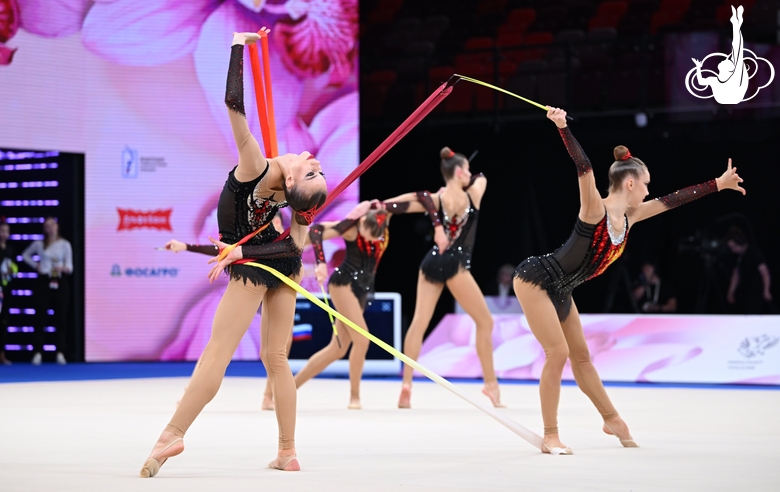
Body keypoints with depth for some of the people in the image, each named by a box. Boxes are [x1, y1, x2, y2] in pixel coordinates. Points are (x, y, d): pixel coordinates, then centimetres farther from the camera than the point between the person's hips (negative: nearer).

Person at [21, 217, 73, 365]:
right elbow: (25, 254, 22)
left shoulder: (65, 244, 1)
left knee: (61, 317, -2)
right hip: (43, 281, 1)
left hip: (60, 282, -1)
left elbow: (70, 267, -1)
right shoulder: (39, 244, 5)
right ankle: (38, 353, -1)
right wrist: (35, 265, 8)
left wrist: (65, 269, -23)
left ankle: (60, 353, -1)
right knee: (41, 316, -2)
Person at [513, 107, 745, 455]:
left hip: (560, 291, 8)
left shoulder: (630, 216, 0)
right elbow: (584, 168, -37)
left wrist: (719, 184, 15)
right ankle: (550, 436, -5)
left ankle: (611, 419, 30)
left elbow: (674, 200, 9)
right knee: (558, 353, -12)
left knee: (581, 355, 17)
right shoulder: (595, 208, -22)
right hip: (536, 280, -8)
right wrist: (562, 127, -50)